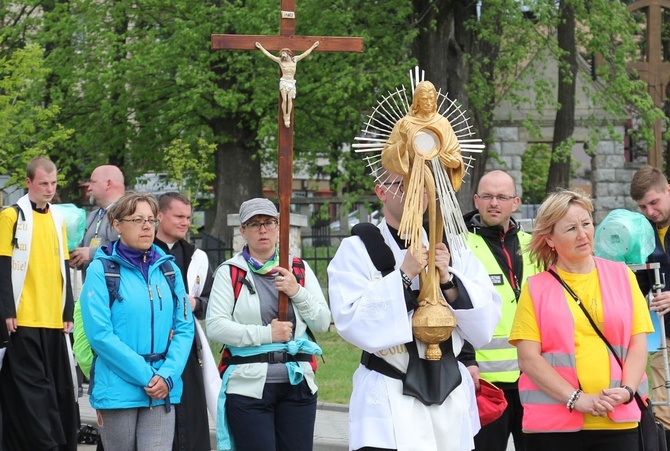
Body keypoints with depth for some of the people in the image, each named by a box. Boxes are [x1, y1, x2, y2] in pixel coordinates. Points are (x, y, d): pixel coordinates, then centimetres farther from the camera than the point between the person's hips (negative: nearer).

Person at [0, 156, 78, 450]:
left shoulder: (57, 219, 15)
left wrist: (68, 312, 14)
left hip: (54, 319, 6)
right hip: (24, 320, -6)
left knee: (59, 387, 7)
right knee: (31, 386, -7)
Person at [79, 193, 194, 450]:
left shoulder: (168, 269, 10)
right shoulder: (101, 269, -3)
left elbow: (184, 328, 7)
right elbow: (99, 333, -11)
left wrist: (168, 375, -9)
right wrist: (146, 376, -14)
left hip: (162, 391, 3)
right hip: (118, 389, -3)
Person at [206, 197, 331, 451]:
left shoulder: (299, 270, 12)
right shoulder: (230, 272, 2)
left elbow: (323, 323, 8)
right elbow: (215, 326, -8)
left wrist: (298, 293, -9)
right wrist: (266, 334, -13)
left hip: (297, 383, 3)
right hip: (249, 386, -3)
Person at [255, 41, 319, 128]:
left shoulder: (295, 60, 8)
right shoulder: (280, 61, 4)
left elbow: (305, 54, 16)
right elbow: (268, 55, 7)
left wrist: (313, 46, 21)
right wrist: (261, 47, 8)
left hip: (292, 83, 1)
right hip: (284, 82, -1)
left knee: (290, 99, -16)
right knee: (284, 99, -15)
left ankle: (288, 117, -16)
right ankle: (285, 117, -9)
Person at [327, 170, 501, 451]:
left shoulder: (451, 249, 10)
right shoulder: (357, 250, -1)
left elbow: (485, 326, 5)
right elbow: (352, 323, -14)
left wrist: (448, 281, -9)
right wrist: (404, 275, -15)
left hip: (452, 399, 4)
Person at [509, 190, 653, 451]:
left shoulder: (621, 276, 12)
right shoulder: (536, 288, 5)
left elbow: (638, 344, 9)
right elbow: (528, 358, -3)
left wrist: (627, 390, -8)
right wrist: (577, 399, -12)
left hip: (619, 421, 1)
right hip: (553, 423, -1)